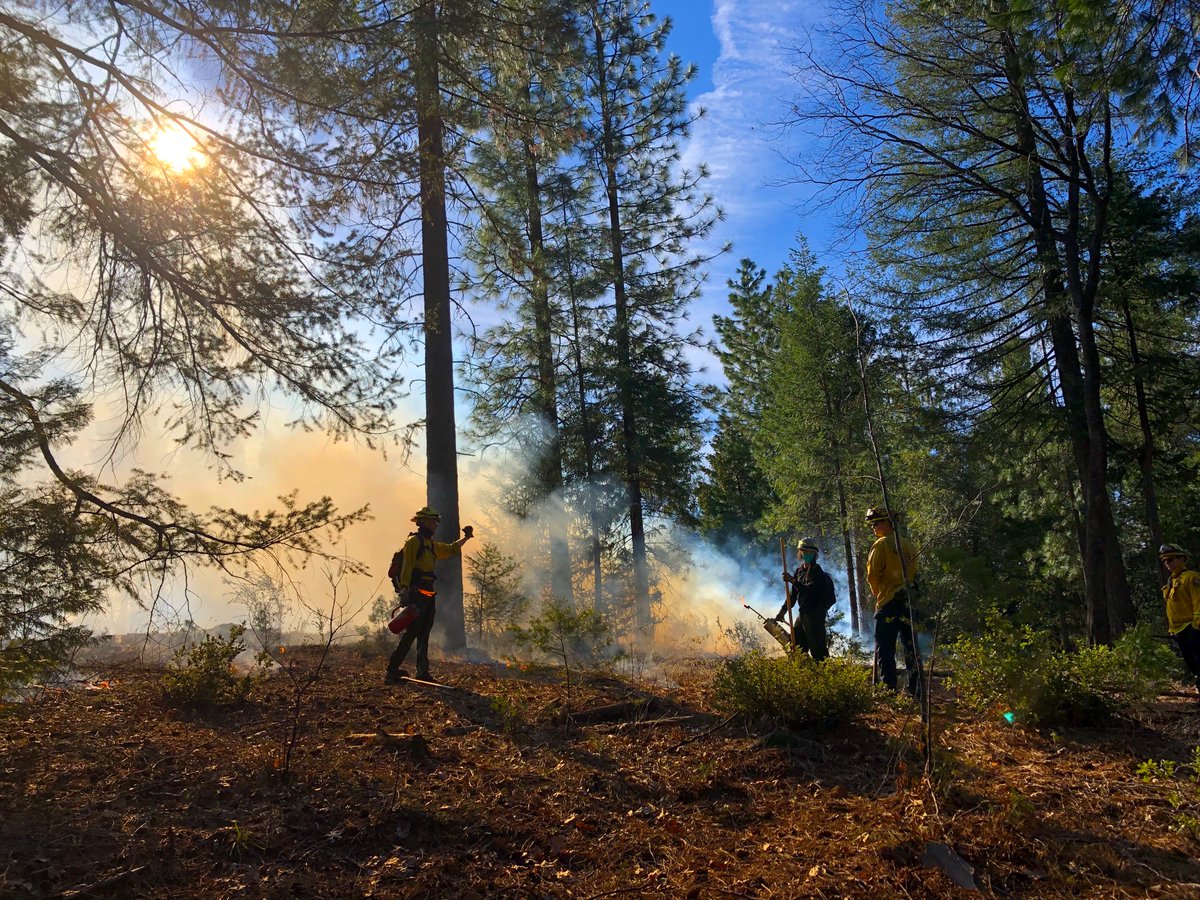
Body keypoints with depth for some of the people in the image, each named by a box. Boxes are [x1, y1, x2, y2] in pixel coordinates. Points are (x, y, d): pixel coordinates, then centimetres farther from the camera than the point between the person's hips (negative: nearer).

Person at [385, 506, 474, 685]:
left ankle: (422, 672, 14)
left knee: (424, 635, 10)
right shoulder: (413, 541, -7)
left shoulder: (431, 544, 20)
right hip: (416, 594, -9)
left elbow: (451, 550, 36)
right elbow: (406, 567, -17)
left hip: (427, 595, 9)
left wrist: (465, 538, 26)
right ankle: (392, 671, -9)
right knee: (411, 633, -13)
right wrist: (405, 591, -25)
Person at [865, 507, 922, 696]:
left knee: (885, 649, -2)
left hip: (888, 603, -7)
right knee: (911, 647, 12)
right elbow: (914, 574, 16)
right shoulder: (908, 544, 11)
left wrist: (878, 594, 7)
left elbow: (872, 576, -9)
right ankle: (916, 689, 15)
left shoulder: (881, 544, -9)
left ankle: (889, 689, -7)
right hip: (909, 603, 7)